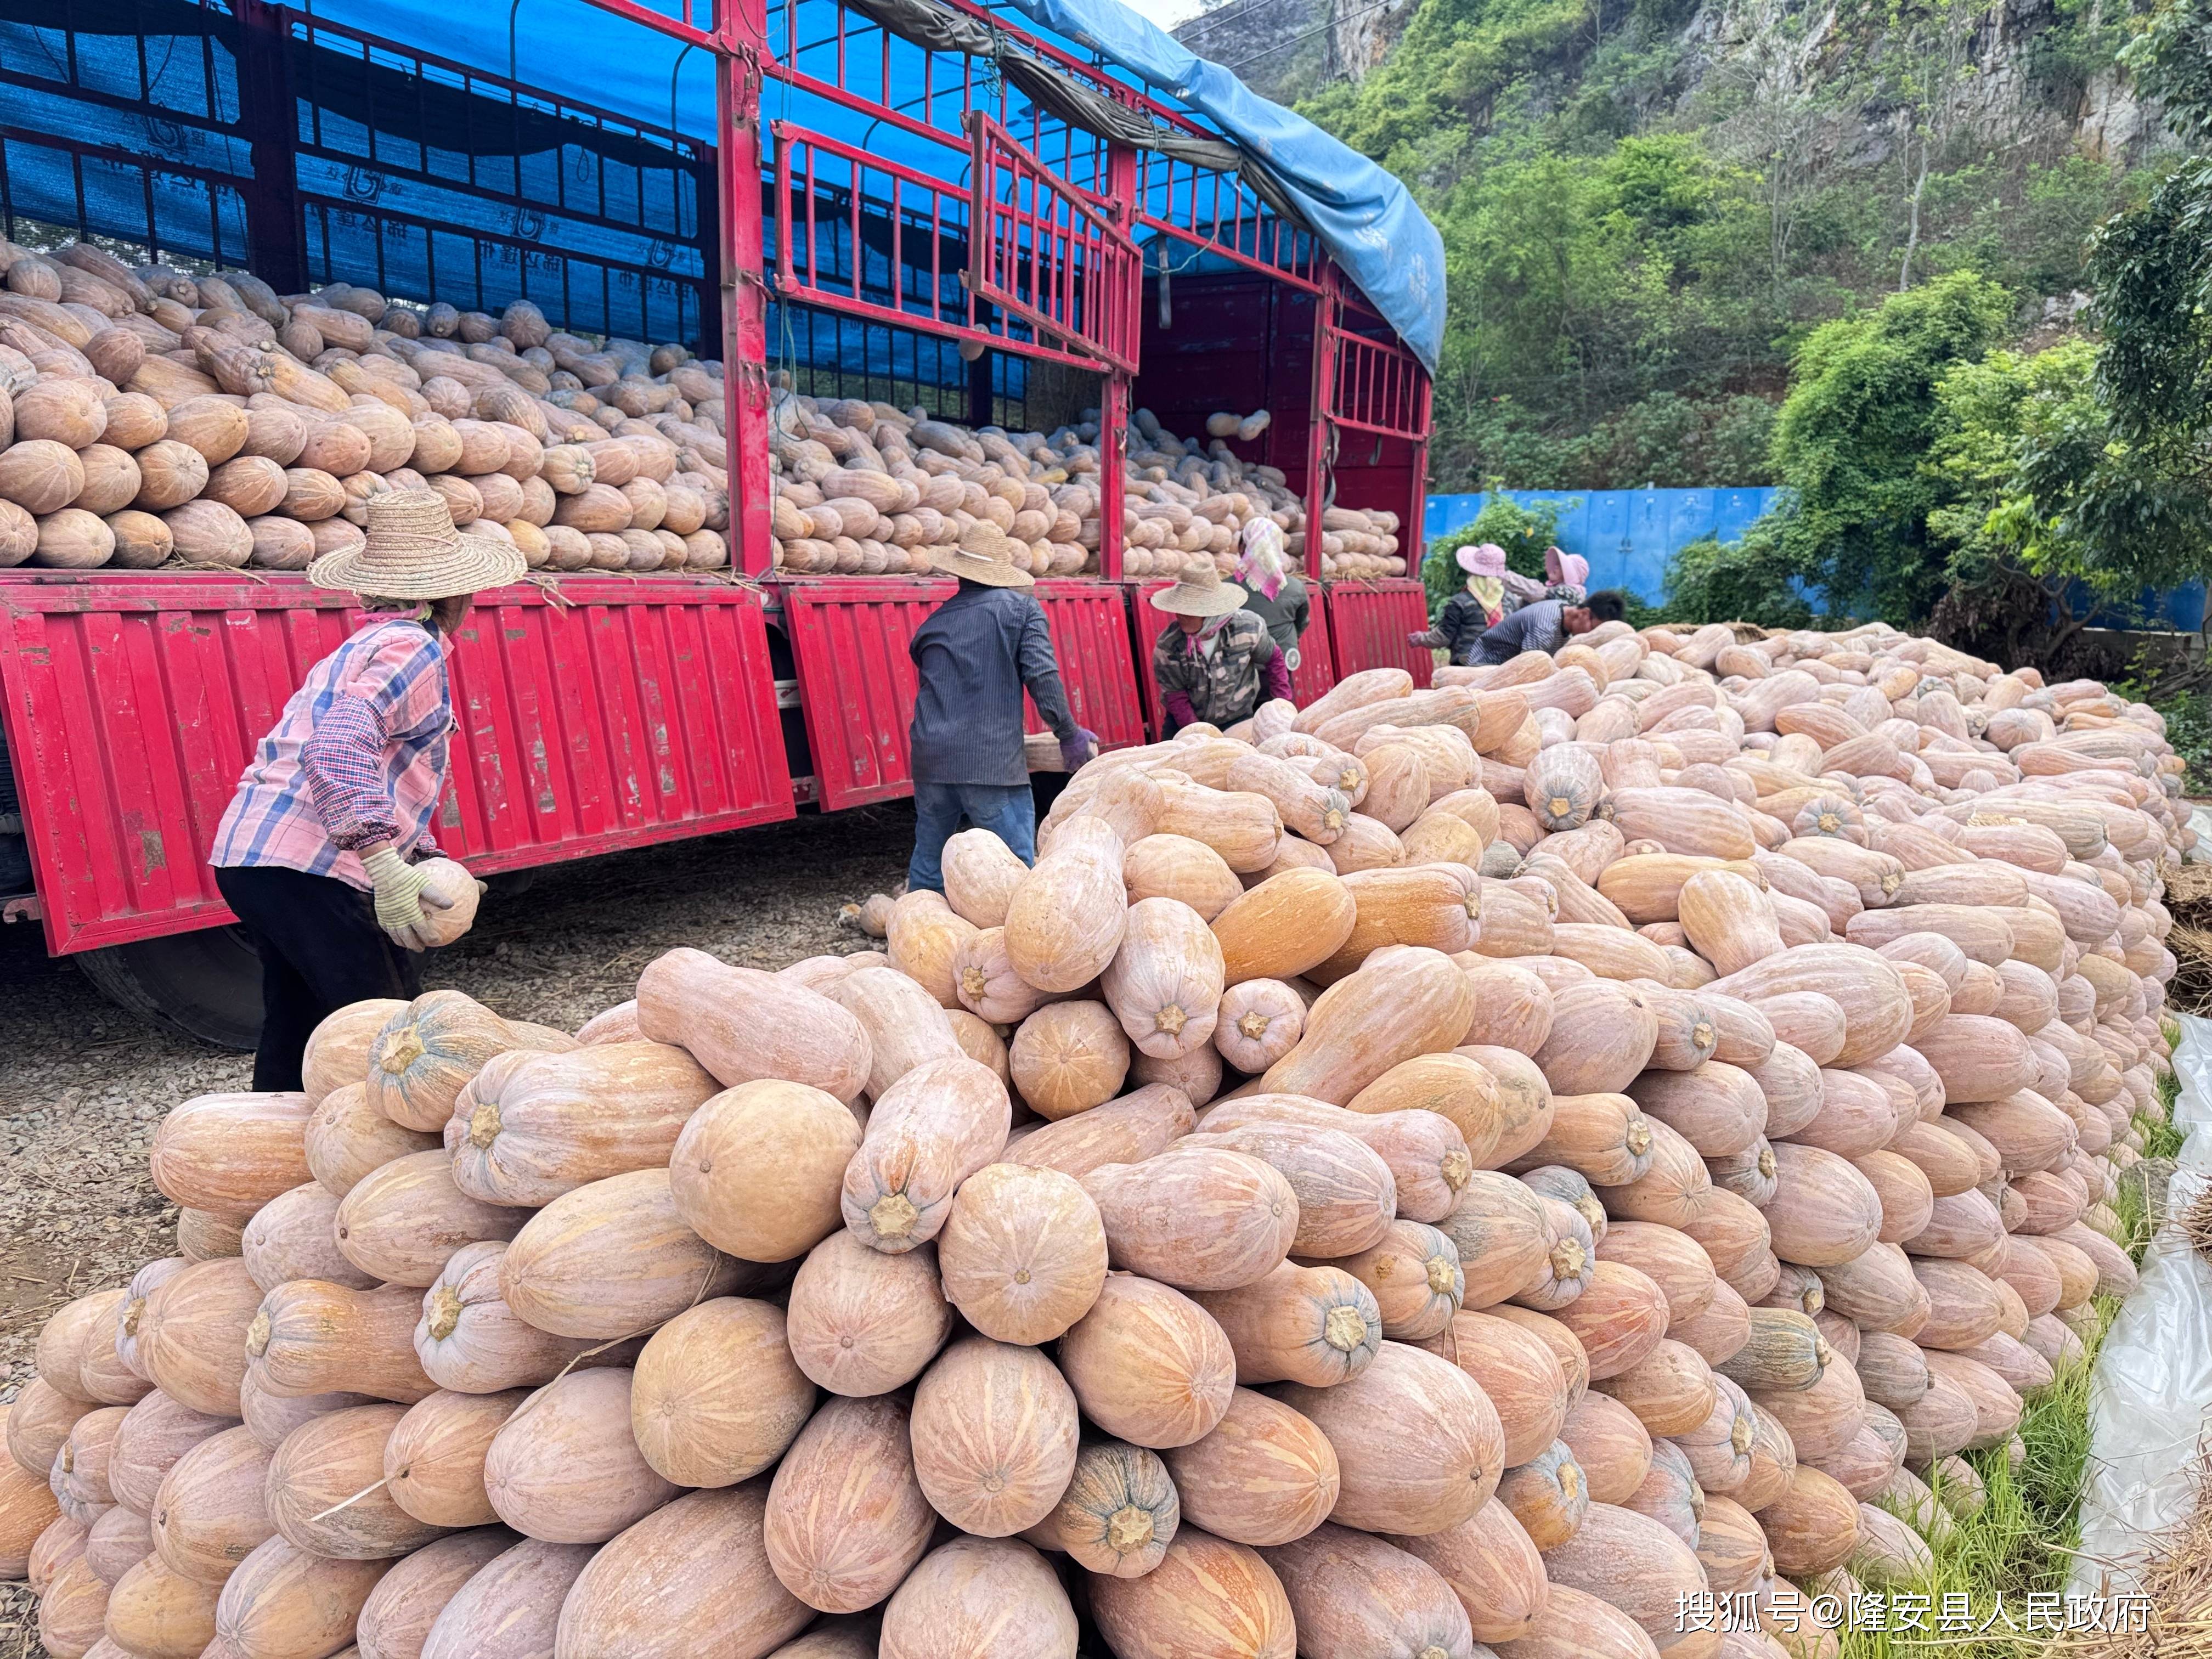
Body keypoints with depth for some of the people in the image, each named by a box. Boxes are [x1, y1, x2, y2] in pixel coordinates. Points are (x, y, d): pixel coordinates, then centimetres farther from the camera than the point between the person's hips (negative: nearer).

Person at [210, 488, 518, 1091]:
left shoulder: (358, 648, 24)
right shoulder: (413, 649, -6)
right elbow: (339, 743, -23)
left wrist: (423, 859, 15)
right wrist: (384, 864, -29)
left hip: (245, 853, 10)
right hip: (311, 868, -10)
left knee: (294, 1035, 21)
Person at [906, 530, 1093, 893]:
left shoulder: (933, 622, 18)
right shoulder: (1021, 607, 4)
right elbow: (1042, 674, -8)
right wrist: (1069, 734, 1)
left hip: (930, 760, 6)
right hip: (993, 763, -5)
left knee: (928, 860, 18)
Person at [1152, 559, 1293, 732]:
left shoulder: (1247, 627, -20)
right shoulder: (1167, 645, -22)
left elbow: (1274, 660, -2)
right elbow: (1176, 697, -14)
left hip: (1237, 720, 0)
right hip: (1186, 724, 0)